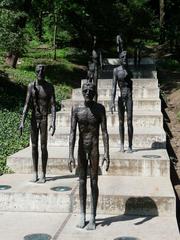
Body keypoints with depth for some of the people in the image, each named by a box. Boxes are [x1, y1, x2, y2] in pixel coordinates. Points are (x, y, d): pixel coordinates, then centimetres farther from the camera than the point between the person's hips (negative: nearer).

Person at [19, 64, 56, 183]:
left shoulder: (49, 87, -4)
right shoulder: (31, 86, 3)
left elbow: (53, 106, -7)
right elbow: (27, 105, 1)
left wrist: (53, 122, -18)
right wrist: (22, 122, -6)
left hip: (44, 119, -3)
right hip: (34, 119, 3)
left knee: (43, 147, -1)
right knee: (34, 146, 6)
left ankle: (43, 174, 6)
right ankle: (35, 173, 15)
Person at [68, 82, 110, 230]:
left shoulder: (99, 109, -5)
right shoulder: (76, 110, -2)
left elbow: (104, 132, -7)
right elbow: (73, 133, -5)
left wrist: (106, 154, -14)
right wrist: (71, 155, -11)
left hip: (94, 148, -2)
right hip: (81, 149, 2)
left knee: (94, 182, 1)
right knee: (82, 182, 8)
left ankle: (92, 218, 9)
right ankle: (82, 216, 17)